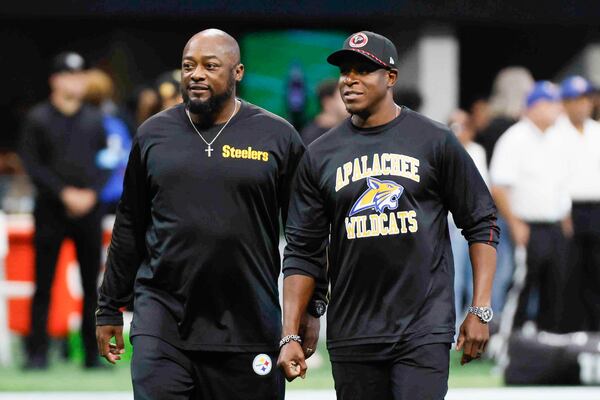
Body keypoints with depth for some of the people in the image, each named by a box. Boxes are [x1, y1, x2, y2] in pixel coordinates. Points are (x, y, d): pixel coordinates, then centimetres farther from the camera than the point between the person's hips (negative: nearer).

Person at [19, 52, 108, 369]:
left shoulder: (94, 120, 12)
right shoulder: (38, 119, 1)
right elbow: (32, 165, -5)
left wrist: (90, 193, -6)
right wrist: (64, 193, -13)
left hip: (88, 209, 3)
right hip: (50, 210, -3)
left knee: (92, 283, 3)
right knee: (43, 282, -3)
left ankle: (94, 354, 6)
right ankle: (37, 353, 0)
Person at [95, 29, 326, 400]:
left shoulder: (277, 136, 2)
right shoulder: (153, 134, 8)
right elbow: (129, 230, 15)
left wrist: (311, 308, 2)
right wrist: (110, 309, 15)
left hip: (247, 326, -1)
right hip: (163, 316, 1)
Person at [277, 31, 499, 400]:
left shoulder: (435, 141, 2)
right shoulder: (321, 155, 8)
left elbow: (481, 225, 4)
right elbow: (303, 251, 8)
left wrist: (481, 311, -4)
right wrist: (290, 336, 0)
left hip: (424, 330, -3)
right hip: (352, 336, 3)